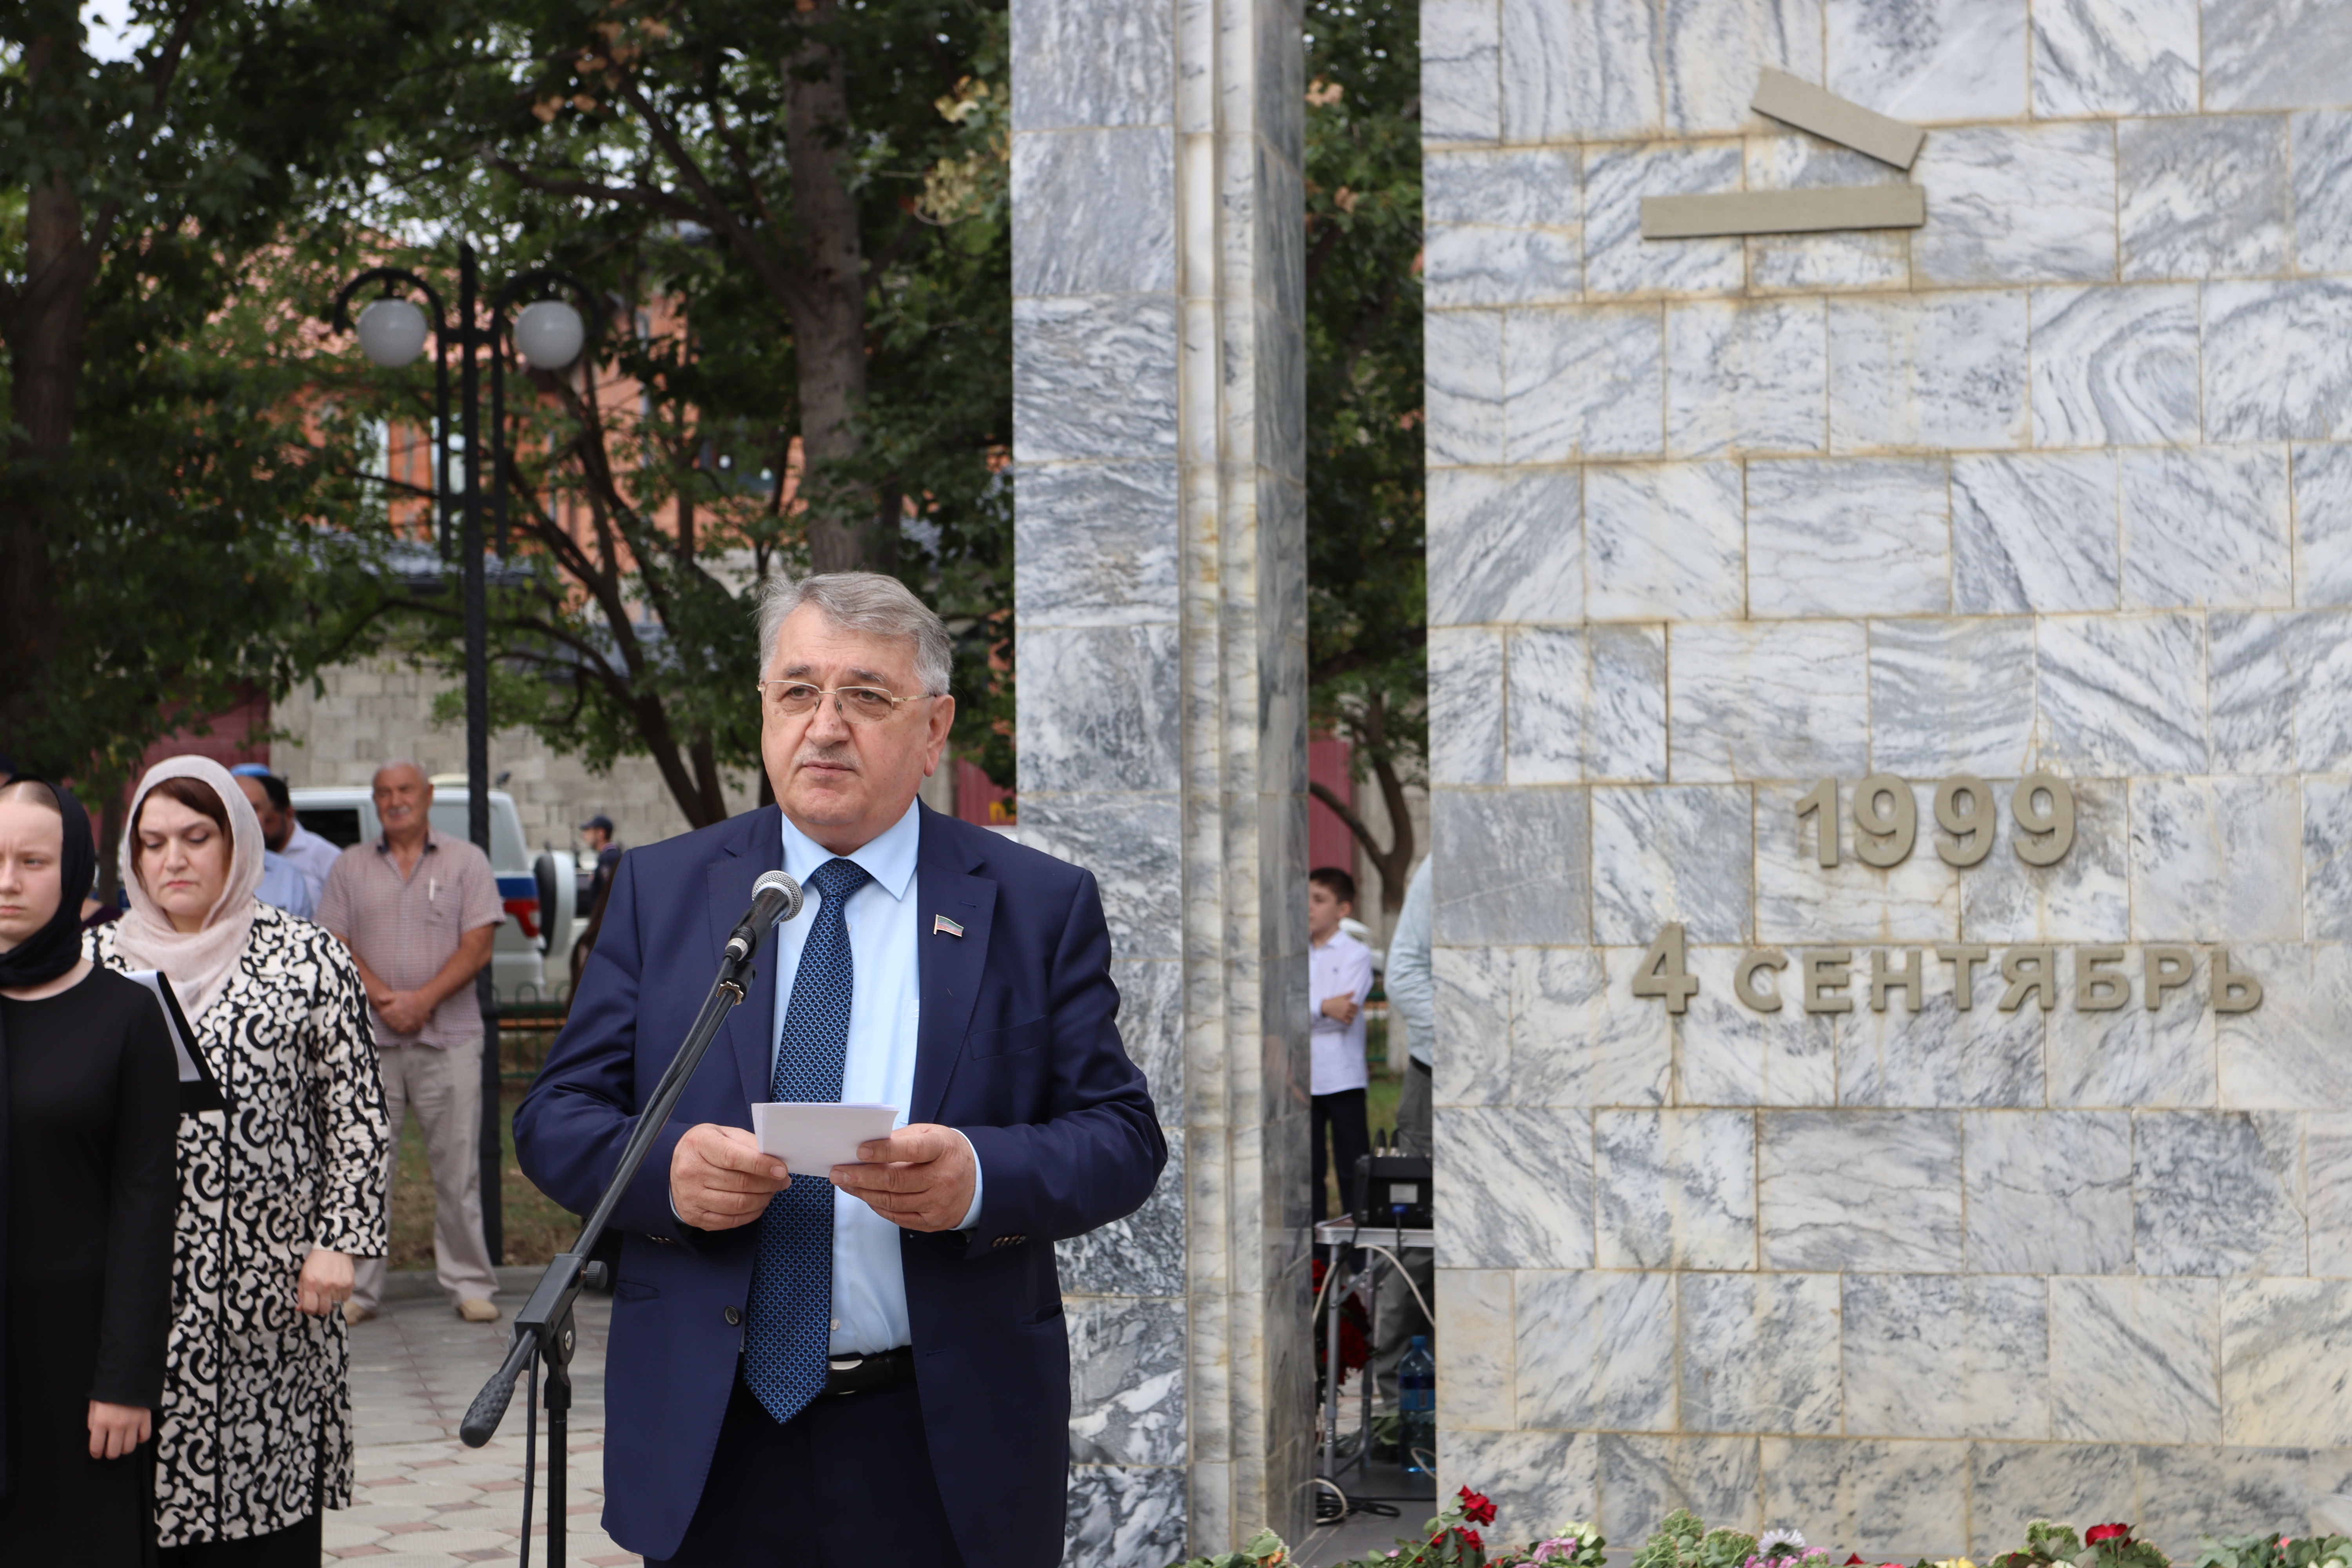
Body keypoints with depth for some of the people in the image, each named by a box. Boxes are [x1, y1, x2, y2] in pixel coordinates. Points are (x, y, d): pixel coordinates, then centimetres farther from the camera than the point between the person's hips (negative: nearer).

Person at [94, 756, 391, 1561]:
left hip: (267, 1297, -2)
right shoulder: (98, 963, 11)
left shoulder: (310, 960, 3)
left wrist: (338, 1242, -5)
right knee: (140, 1477, 1)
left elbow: (358, 1115, 2)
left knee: (268, 1494, -1)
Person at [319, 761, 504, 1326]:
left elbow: (478, 947, -1)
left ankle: (469, 1284, 6)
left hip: (449, 1038, -1)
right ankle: (357, 1287, 6)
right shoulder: (350, 866, 13)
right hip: (370, 1040, 1)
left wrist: (423, 1000, -13)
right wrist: (384, 1000, -10)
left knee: (457, 1166, -1)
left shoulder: (465, 861, 8)